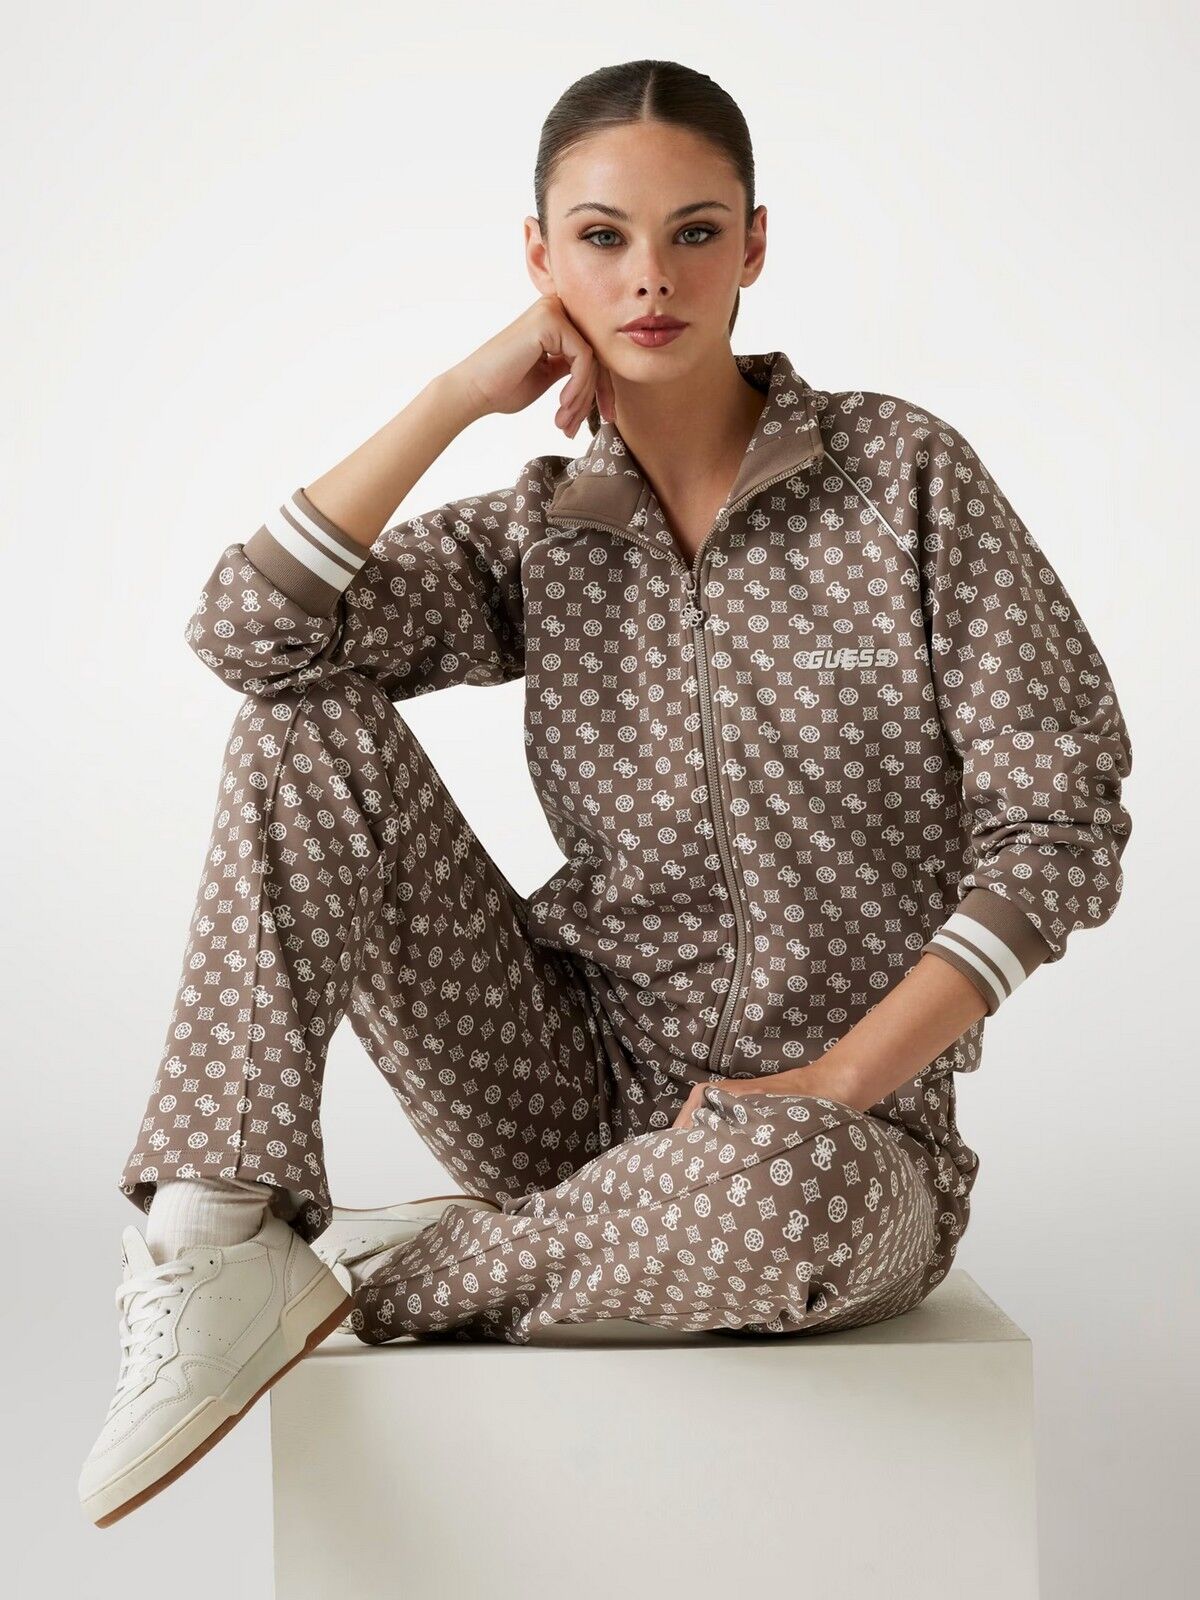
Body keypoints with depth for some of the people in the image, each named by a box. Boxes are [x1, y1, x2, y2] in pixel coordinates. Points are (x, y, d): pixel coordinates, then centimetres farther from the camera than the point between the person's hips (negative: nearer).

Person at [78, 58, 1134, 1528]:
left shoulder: (903, 474, -4)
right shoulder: (539, 537, 5)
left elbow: (1063, 821, -8)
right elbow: (248, 630, -10)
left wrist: (826, 1086, -15)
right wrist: (460, 396, -9)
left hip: (838, 1136, -3)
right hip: (581, 1095, 3)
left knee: (786, 1187, -41)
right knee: (308, 723, -11)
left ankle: (393, 1284, -12)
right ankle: (221, 1254, -18)